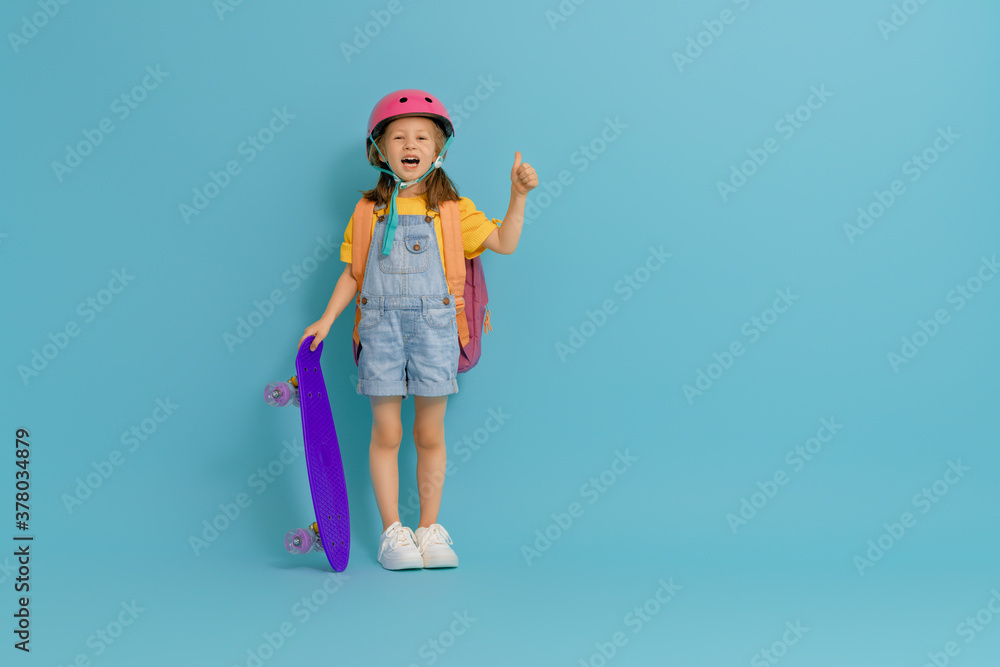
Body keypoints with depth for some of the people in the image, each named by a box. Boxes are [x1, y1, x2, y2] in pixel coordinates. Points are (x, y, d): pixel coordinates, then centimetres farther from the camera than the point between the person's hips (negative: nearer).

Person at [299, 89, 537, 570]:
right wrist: (327, 319, 5)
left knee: (430, 435, 6)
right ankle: (392, 531, 12)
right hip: (380, 327, 1)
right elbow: (351, 273, 12)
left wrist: (518, 196, -12)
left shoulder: (452, 210, 7)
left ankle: (429, 528, 18)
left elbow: (503, 243, -2)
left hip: (433, 326, 0)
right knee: (386, 434, 2)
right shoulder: (369, 211, 9)